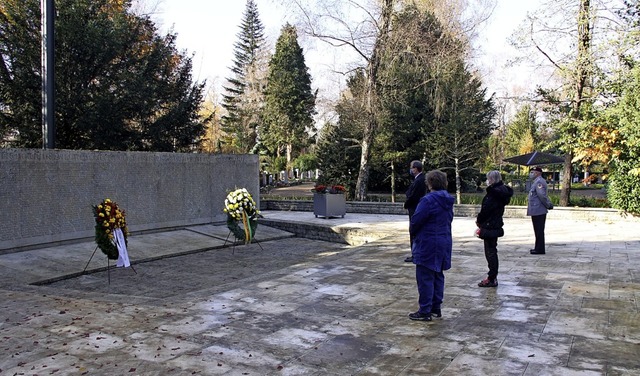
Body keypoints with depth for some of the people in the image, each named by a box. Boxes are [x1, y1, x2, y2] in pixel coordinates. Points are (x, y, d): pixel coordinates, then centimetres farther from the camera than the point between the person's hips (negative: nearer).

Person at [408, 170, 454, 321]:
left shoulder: (428, 200, -19)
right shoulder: (448, 201, 8)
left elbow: (415, 221, -18)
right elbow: (449, 219, 14)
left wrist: (413, 232, 4)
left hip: (428, 245, -9)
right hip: (444, 243, 9)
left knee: (425, 278, -1)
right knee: (437, 276, 16)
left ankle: (424, 311, 4)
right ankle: (436, 308, 24)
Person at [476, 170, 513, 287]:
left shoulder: (493, 193, -20)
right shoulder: (501, 192, 10)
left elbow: (486, 209, -21)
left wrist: (478, 220, -4)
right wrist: (480, 219, 6)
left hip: (489, 227, -10)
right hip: (496, 226, 10)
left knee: (490, 252, -3)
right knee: (492, 252, 17)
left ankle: (492, 279, 3)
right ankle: (493, 277, 25)